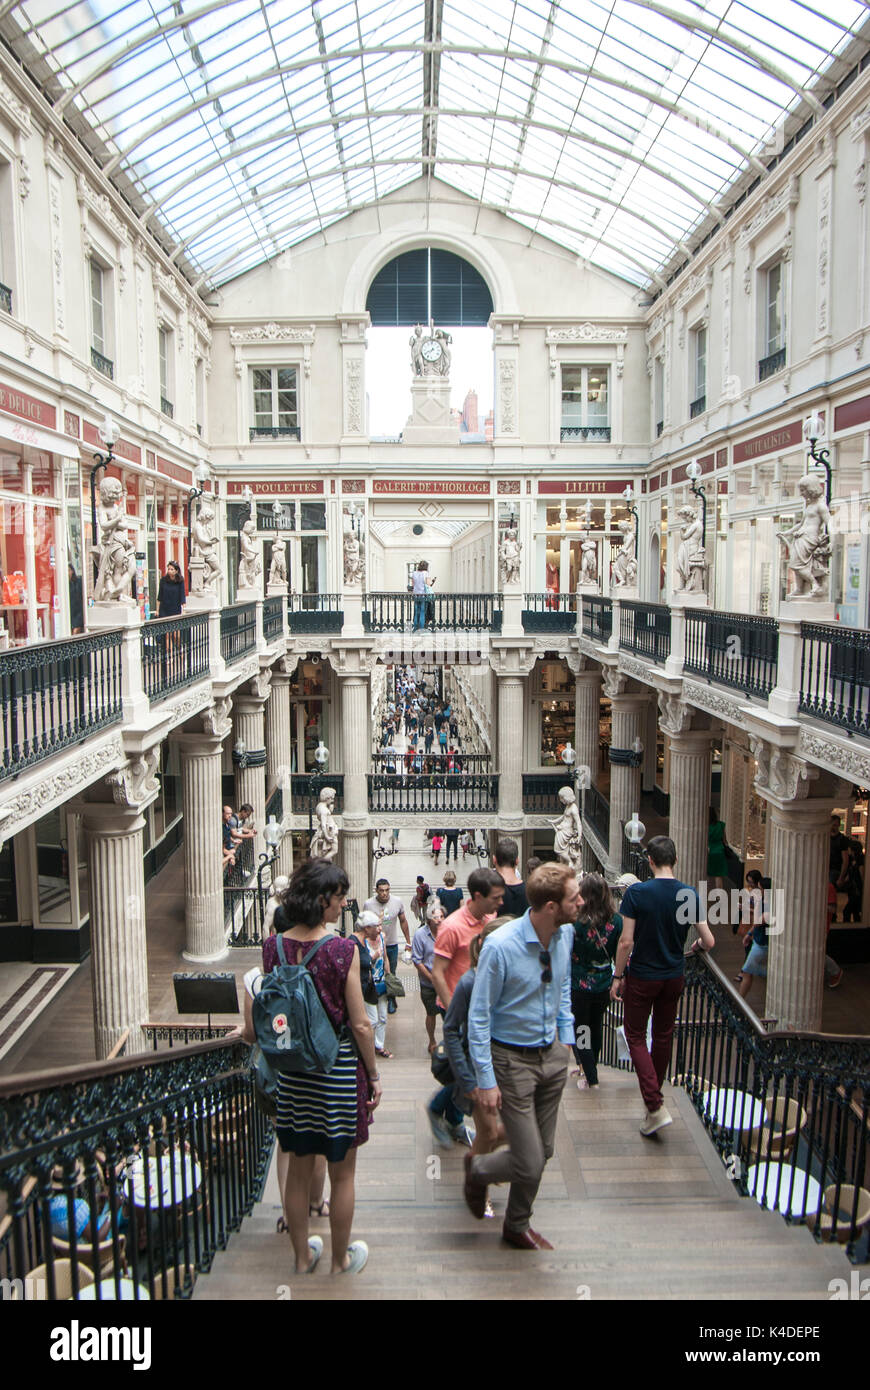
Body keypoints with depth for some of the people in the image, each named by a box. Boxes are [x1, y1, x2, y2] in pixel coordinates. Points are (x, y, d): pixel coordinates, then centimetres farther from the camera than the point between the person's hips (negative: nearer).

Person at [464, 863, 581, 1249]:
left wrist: (566, 1038, 13)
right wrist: (485, 1080, -17)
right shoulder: (500, 946, -25)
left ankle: (517, 1227, 39)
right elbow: (478, 1017, -17)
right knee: (530, 1164, -3)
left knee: (543, 1152, 16)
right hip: (512, 1060, -6)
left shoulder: (565, 935, -5)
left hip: (553, 1056, 6)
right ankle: (477, 1168, 29)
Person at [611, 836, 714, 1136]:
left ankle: (656, 1107, -4)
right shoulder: (690, 895, -7)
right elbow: (709, 942, -4)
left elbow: (626, 942, -18)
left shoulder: (636, 893, -18)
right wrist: (695, 947, 19)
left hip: (642, 977, -4)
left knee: (635, 1035, 8)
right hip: (675, 976, 4)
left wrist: (618, 976, -5)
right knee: (663, 1036, 19)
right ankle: (654, 1093, 36)